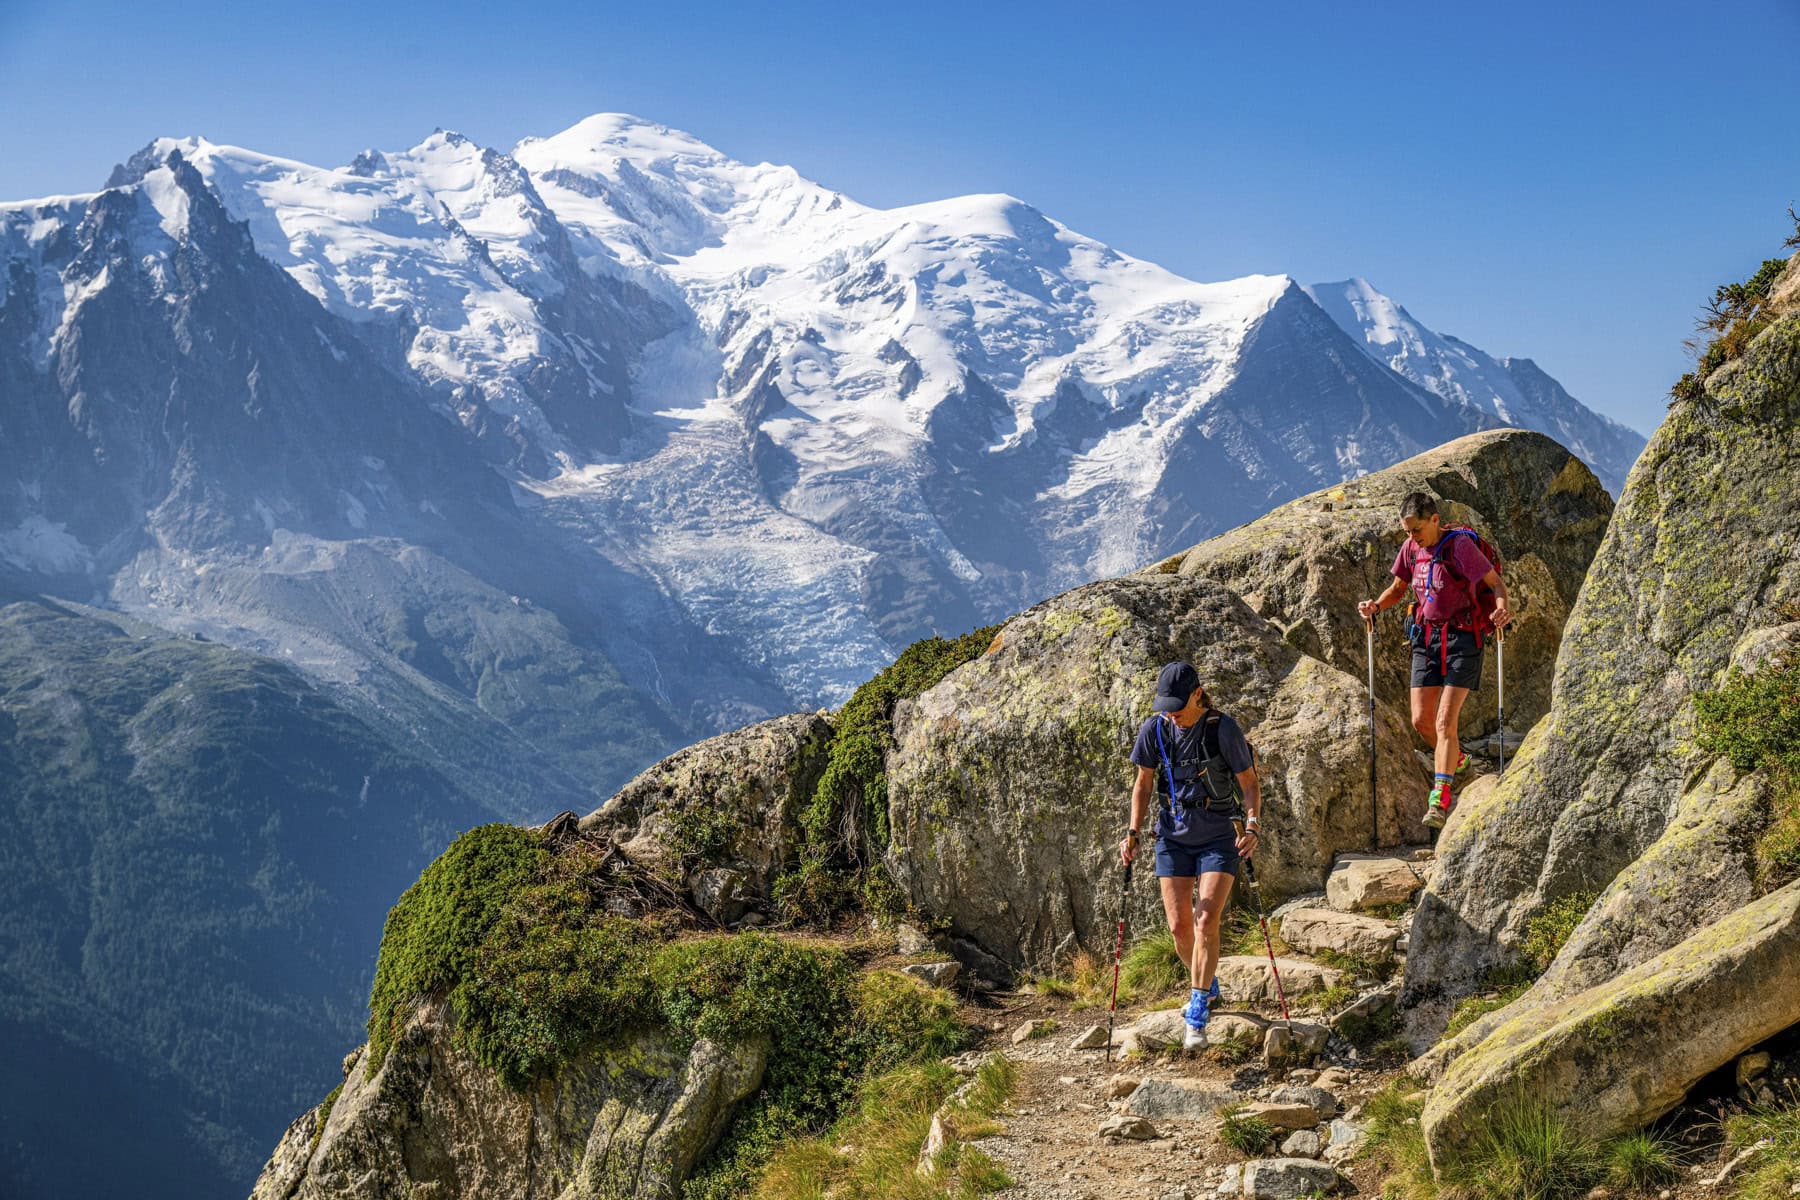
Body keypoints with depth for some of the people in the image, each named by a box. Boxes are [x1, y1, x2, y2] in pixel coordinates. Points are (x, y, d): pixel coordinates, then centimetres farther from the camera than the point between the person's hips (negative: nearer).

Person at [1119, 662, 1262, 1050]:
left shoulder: (1223, 729, -14)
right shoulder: (1153, 730, -5)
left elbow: (1249, 784, -6)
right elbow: (1144, 782, 7)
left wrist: (1251, 827, -20)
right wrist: (1133, 832, -1)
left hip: (1217, 838, -3)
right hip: (1173, 837, 3)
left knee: (1206, 921, -16)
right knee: (1179, 925, 1)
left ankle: (1197, 1013, -11)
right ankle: (1207, 985, 30)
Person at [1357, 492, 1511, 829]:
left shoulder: (1460, 545, -14)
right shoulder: (1411, 548, 5)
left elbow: (1496, 582, -14)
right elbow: (1397, 589, 19)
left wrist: (1502, 605, -35)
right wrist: (1376, 605, -1)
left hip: (1461, 638, -6)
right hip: (1425, 636, 6)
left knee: (1445, 722, -13)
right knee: (1421, 720, 6)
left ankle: (1440, 800, -11)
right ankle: (1455, 759, 37)